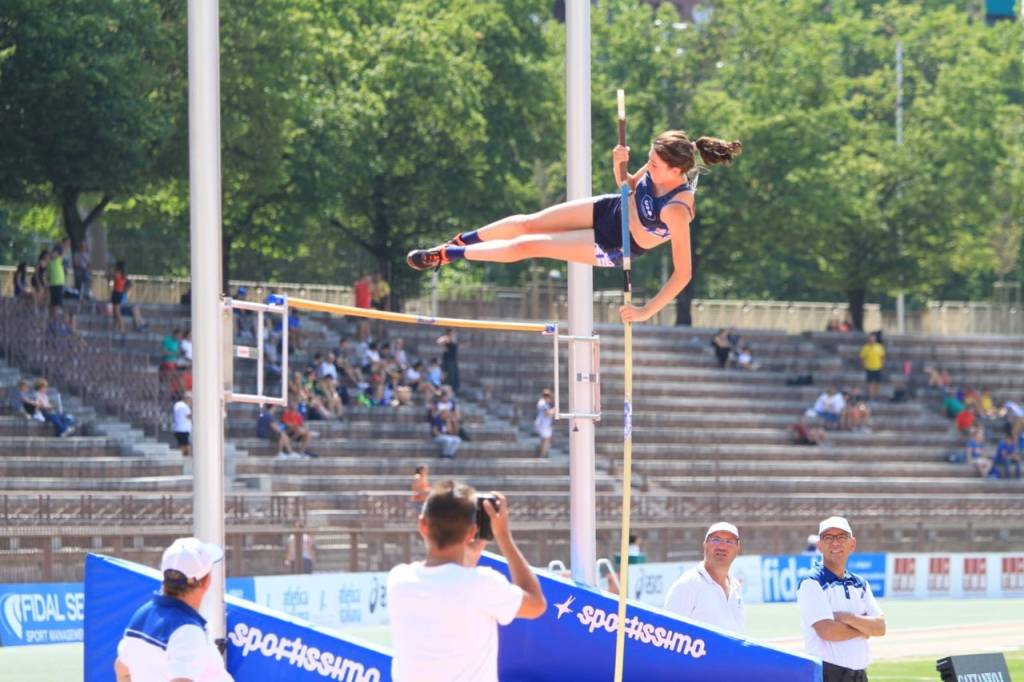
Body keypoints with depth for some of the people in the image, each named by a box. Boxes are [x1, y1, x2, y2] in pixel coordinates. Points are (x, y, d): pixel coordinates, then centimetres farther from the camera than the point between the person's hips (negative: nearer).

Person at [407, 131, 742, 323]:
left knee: (527, 245, -2)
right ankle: (458, 242, 30)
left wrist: (647, 310, -33)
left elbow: (683, 273, -35)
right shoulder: (659, 169, -19)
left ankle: (447, 255, 15)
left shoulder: (677, 210, -39)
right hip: (610, 210, 5)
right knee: (528, 223, 6)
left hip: (614, 247, -5)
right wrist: (620, 165, -19)